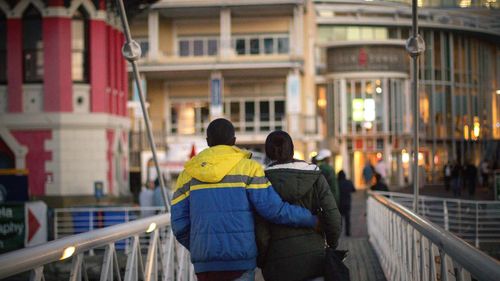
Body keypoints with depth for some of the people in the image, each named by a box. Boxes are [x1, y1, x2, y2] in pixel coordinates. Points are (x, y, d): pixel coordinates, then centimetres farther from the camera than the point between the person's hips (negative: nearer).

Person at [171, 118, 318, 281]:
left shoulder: (188, 173, 8)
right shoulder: (247, 168, -2)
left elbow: (179, 223, 5)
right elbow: (273, 208, -8)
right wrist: (312, 220, 3)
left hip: (205, 263, 3)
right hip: (240, 261, -3)